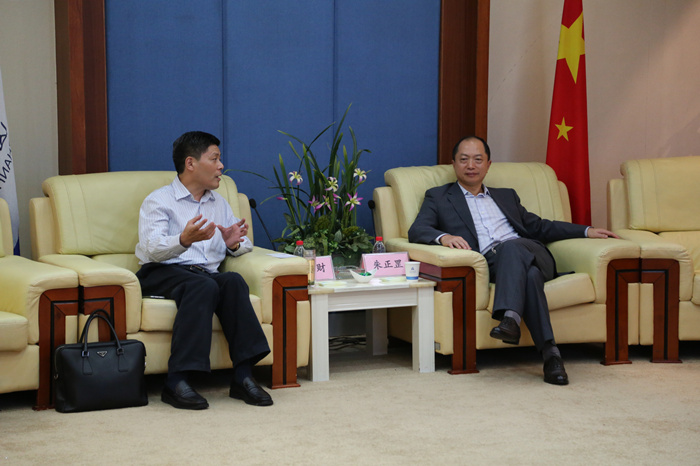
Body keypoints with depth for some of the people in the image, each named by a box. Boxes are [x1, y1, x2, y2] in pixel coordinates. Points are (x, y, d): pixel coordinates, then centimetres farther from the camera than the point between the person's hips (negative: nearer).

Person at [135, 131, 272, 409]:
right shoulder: (158, 201, 4)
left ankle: (243, 376, -35)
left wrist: (234, 243, -6)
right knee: (203, 286, -36)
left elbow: (246, 245, 19)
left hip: (206, 274, 5)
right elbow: (153, 248, -12)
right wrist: (184, 240, -33)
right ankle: (176, 381, -42)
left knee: (233, 281, -29)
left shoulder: (219, 203, 24)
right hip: (163, 274, -4)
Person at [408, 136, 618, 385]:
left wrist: (587, 231, 21)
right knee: (529, 274, -36)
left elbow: (538, 226, 33)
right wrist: (443, 237, -19)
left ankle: (510, 317, -53)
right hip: (488, 262, -2)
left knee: (510, 246, -35)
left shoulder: (506, 195, 34)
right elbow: (416, 231, 5)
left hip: (529, 253, 3)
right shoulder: (438, 197, 21)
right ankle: (550, 352, -44)